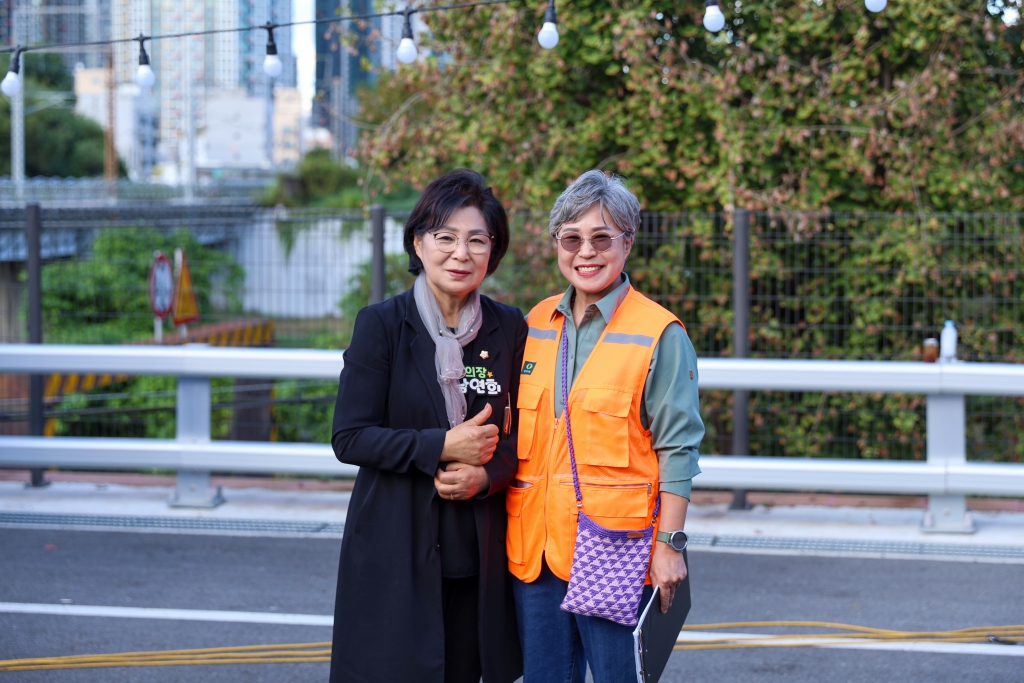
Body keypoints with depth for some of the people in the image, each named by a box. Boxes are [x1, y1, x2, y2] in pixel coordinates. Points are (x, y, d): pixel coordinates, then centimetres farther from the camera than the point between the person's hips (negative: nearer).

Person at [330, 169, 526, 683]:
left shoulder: (509, 328, 5)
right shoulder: (382, 325, -4)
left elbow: (522, 431, 10)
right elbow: (349, 438, -7)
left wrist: (486, 475, -10)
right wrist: (442, 447, -16)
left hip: (478, 549, 3)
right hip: (394, 548, -3)